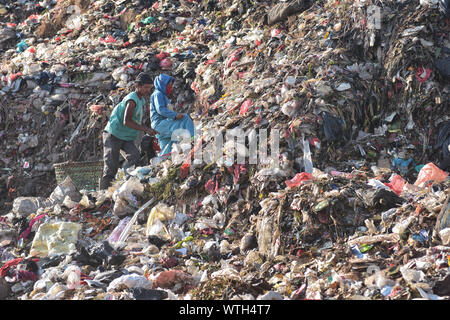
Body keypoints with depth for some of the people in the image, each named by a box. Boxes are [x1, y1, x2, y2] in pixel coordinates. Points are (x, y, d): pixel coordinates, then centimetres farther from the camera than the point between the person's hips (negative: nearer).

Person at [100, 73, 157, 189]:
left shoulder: (141, 100, 10)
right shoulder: (132, 100, -19)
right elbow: (127, 121, -28)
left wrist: (148, 130, 8)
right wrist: (145, 129, -29)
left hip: (127, 138, 8)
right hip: (113, 135, -8)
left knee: (135, 157, -17)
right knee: (111, 168, -6)